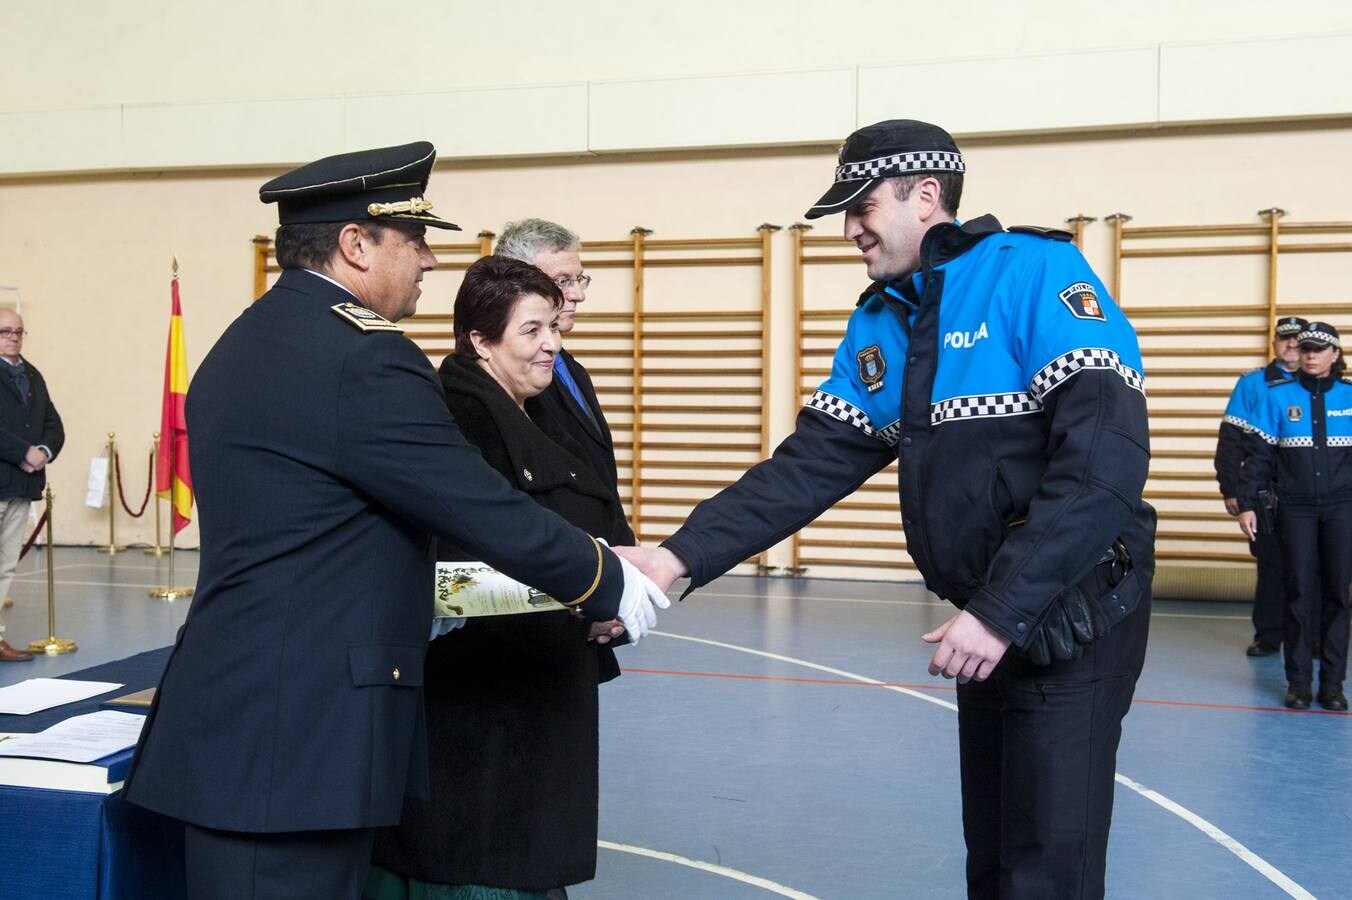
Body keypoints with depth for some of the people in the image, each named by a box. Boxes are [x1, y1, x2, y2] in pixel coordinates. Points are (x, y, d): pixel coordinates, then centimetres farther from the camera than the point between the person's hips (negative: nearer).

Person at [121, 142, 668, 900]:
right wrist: (610, 584, 1)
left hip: (242, 719, 9)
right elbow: (491, 511, -13)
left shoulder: (246, 343, 13)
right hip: (295, 737, -9)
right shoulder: (363, 356, -17)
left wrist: (409, 595, 26)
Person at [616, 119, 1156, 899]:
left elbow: (1106, 458, -24)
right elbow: (811, 465, 3)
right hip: (992, 619, 8)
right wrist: (682, 557, -9)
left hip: (1074, 615, -7)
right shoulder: (878, 323, 7)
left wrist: (1003, 609, -26)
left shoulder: (1036, 273, -15)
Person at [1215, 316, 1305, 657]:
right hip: (1268, 496, -1)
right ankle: (1268, 636, 16)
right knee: (1271, 565, 5)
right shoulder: (1252, 384, 3)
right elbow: (1231, 439, 0)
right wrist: (1230, 489, -5)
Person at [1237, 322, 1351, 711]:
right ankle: (1298, 681, 9)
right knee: (1300, 592, 1)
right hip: (1296, 508, -1)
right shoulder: (1279, 397, 2)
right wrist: (1247, 504, -3)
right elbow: (1258, 454, 1)